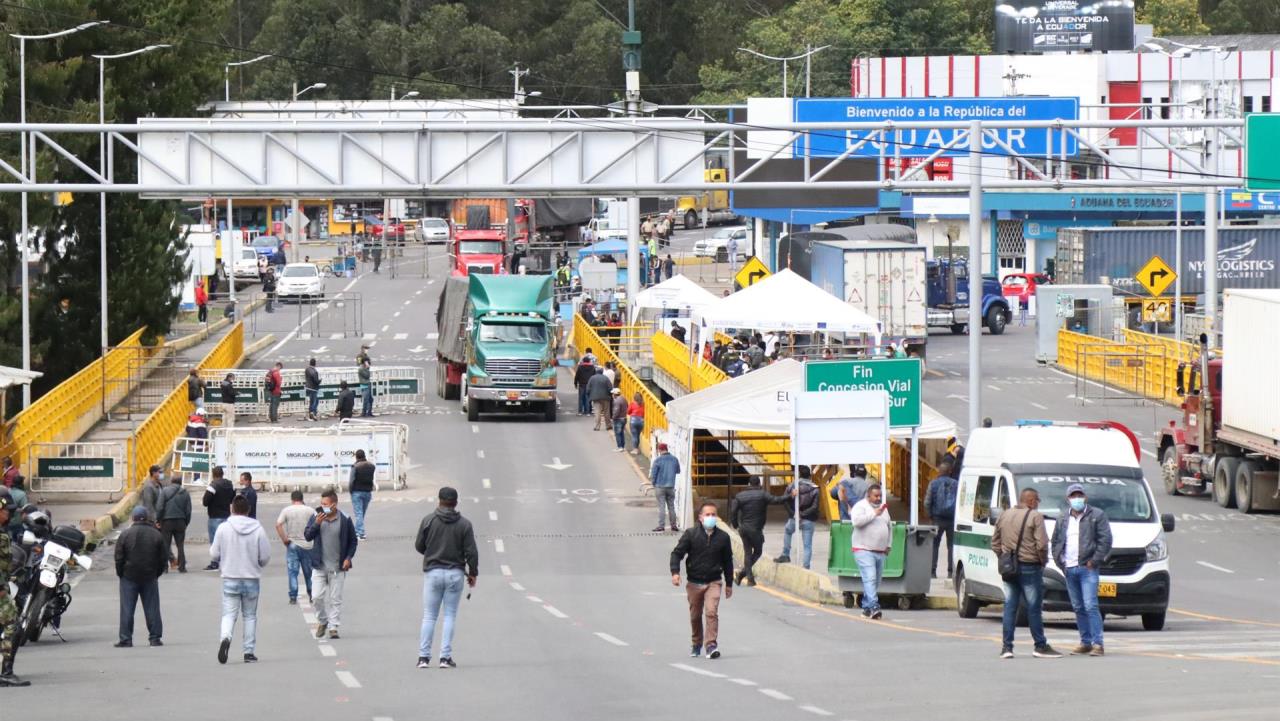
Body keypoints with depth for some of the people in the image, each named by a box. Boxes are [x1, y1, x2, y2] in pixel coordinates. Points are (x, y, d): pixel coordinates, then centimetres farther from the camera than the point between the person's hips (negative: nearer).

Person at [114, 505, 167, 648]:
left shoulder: (125, 535, -8)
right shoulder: (156, 535, -2)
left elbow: (119, 558, -6)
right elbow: (163, 557, 2)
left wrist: (121, 574, 8)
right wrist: (157, 573, 14)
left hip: (129, 577, -2)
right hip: (150, 577, 2)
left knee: (127, 609, 2)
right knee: (152, 608, 7)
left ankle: (125, 639, 0)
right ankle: (155, 638, 7)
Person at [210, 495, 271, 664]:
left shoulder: (223, 528, -7)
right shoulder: (257, 529, -5)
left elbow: (214, 554, -2)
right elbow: (265, 556, -3)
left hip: (230, 579, -1)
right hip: (251, 579, 1)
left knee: (229, 614, 1)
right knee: (250, 615, 13)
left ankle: (225, 638, -28)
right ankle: (249, 652, 13)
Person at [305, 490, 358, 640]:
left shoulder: (345, 520, -3)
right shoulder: (316, 517, 1)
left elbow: (353, 541, 5)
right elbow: (307, 536, -1)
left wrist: (348, 558, -6)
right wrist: (316, 524, -16)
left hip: (338, 567, -2)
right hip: (319, 565, 2)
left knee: (335, 598, 2)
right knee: (317, 597, -1)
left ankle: (333, 627, 9)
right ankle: (322, 621, 22)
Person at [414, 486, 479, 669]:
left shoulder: (428, 521, -3)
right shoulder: (464, 524, -3)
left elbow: (419, 545, 3)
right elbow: (471, 552, -4)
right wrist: (473, 573, 8)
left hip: (432, 572, 0)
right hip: (455, 573, 0)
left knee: (429, 616, 6)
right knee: (450, 616, 5)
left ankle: (423, 656, 1)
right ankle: (446, 657, 0)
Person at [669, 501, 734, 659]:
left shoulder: (723, 537, 1)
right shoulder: (691, 535, -4)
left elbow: (727, 561, 12)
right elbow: (677, 553, -4)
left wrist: (729, 584, 16)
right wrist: (675, 572, -20)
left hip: (714, 582, -1)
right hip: (694, 582, 1)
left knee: (712, 612, -19)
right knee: (695, 616, 12)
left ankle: (711, 644, -21)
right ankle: (696, 644, 32)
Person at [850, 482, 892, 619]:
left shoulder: (883, 508, 18)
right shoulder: (861, 506, -4)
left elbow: (889, 526, 27)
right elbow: (857, 521, -23)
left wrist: (888, 544, 21)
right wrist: (874, 514, -21)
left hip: (880, 552, 7)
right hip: (864, 550, -7)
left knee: (875, 582, 8)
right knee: (870, 579, -18)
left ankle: (866, 607, 17)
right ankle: (873, 607, -26)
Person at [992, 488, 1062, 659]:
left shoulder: (1004, 516, 11)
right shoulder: (1035, 517, -9)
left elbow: (995, 543, 13)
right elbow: (1041, 544, -16)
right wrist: (1044, 561, 0)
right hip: (1030, 568, -6)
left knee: (1010, 607, 8)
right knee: (1034, 608, 1)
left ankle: (1006, 646, 4)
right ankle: (1040, 646, 5)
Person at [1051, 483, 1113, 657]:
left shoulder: (1097, 516, 1)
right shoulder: (1062, 520, 16)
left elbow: (1105, 540, -4)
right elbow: (1055, 542, 20)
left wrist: (1094, 561, -10)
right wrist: (1060, 561, 5)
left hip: (1088, 569, -6)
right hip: (1069, 569, 6)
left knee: (1090, 606, -14)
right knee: (1078, 608, 8)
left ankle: (1097, 643, -13)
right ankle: (1085, 642, 14)